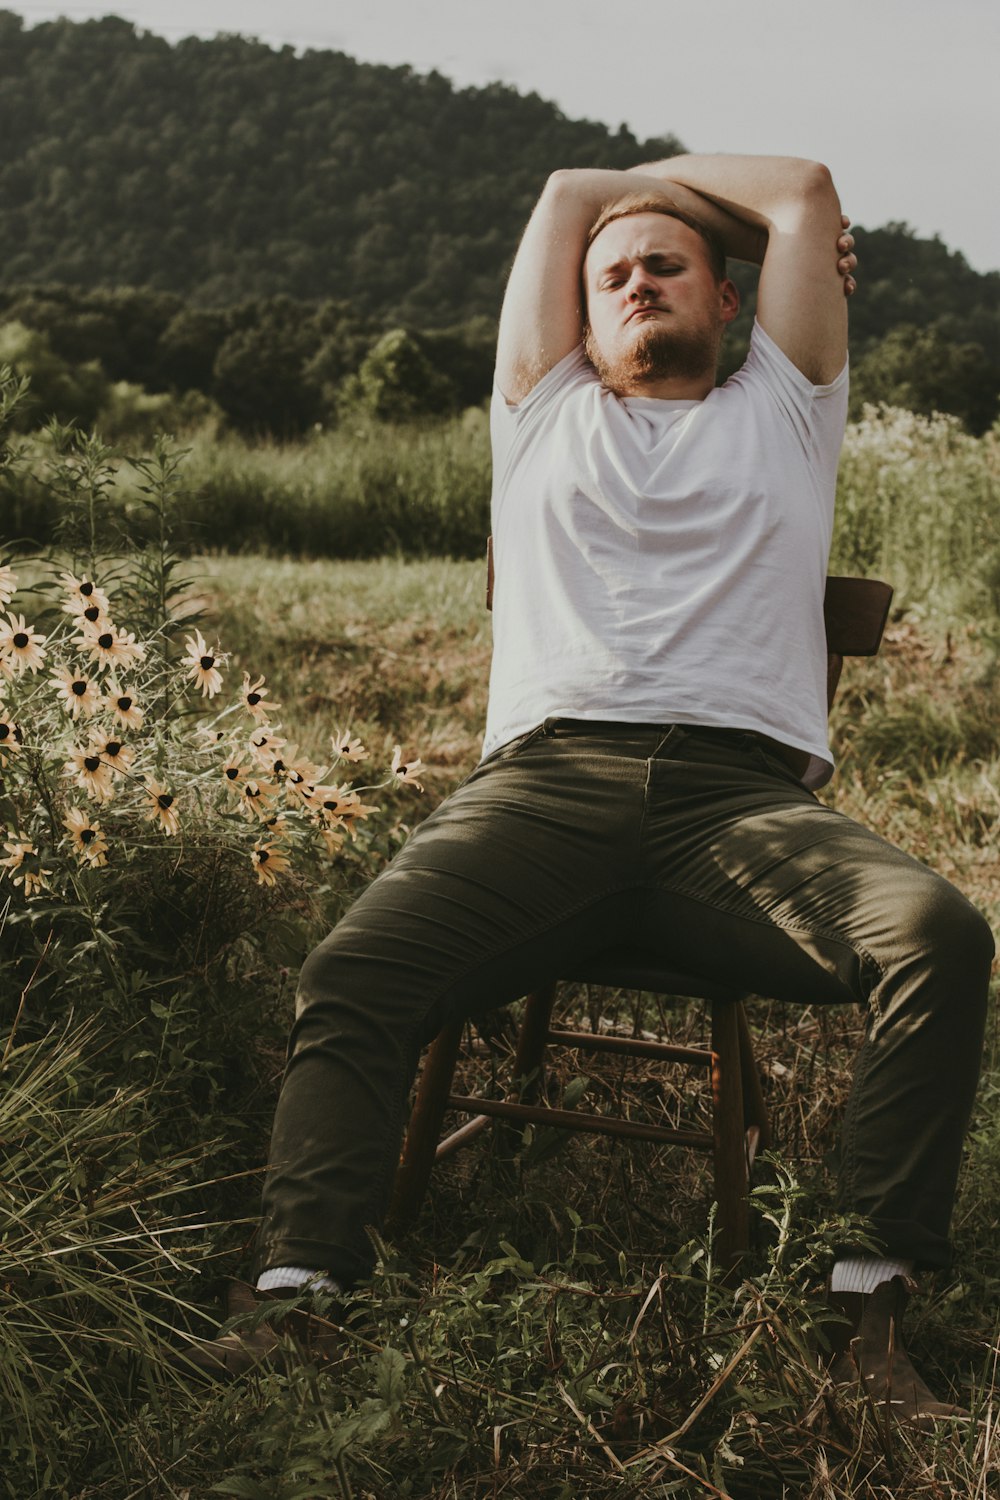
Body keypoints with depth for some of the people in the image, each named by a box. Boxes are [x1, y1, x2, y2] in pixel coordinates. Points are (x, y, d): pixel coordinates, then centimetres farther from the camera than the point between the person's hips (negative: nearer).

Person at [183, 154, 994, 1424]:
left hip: (743, 789, 0)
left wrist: (670, 182, 42)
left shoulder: (779, 413, 30)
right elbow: (568, 193, 34)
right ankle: (301, 1295, -35)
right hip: (546, 779, 1)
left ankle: (872, 1312, -32)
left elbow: (807, 189, 30)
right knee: (354, 973, -27)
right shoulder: (547, 417, 32)